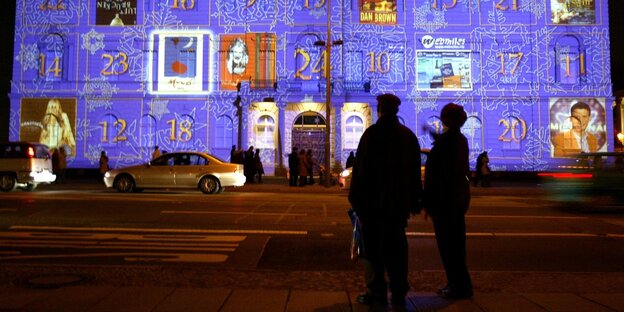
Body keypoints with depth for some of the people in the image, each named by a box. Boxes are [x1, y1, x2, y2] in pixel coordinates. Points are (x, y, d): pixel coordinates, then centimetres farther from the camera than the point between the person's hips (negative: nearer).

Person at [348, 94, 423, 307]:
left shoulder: (372, 133, -8)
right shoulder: (408, 135, 8)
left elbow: (361, 168, -12)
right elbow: (415, 171, 9)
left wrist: (356, 197, -7)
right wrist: (414, 201, 13)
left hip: (373, 201, -4)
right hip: (399, 201, 5)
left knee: (373, 247, 3)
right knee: (396, 247, 10)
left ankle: (377, 293, 5)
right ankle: (398, 294, 14)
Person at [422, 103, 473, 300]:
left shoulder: (443, 141, -16)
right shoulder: (461, 139, 9)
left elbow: (435, 174, -18)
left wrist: (428, 202, -13)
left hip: (445, 198, -9)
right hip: (460, 196, 9)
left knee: (447, 243, 0)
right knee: (456, 242, 16)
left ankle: (460, 286, 8)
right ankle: (458, 284, 26)